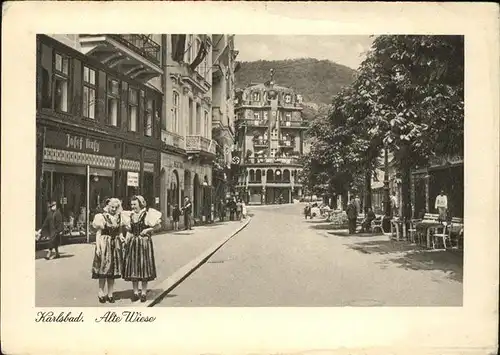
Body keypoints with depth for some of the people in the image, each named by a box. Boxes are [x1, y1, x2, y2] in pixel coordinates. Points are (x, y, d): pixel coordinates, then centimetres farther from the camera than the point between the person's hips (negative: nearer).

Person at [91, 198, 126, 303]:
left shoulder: (119, 218, 11)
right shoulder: (102, 217, -2)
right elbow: (98, 233, -4)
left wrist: (121, 238, -2)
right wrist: (98, 247, -11)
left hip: (115, 246, 4)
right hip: (104, 244, -4)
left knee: (113, 271, 6)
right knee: (103, 269, -3)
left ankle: (110, 294, 13)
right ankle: (101, 293, 6)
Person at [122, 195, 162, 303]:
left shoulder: (148, 213, -6)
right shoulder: (131, 215, 11)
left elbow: (158, 226, -4)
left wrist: (148, 230, -13)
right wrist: (126, 225, 2)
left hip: (144, 242, -5)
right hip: (132, 243, 5)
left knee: (144, 267, 0)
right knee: (133, 267, 5)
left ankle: (143, 293, 9)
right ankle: (135, 292, 13)